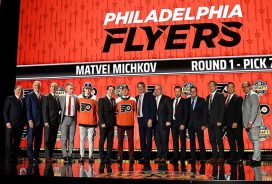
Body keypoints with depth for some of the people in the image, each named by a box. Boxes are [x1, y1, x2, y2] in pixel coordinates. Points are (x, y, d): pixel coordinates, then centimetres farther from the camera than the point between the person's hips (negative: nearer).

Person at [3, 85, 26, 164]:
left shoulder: (23, 100, 13)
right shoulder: (9, 99, 2)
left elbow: (24, 111, 12)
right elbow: (5, 111, -2)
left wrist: (24, 122, 2)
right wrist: (7, 122, -11)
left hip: (20, 125, 4)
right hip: (11, 125, -4)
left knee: (17, 143, 7)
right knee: (9, 143, -2)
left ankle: (14, 159, 14)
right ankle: (8, 160, 4)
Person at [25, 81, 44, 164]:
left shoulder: (43, 96, 14)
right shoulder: (29, 96, 0)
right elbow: (28, 109, -7)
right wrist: (30, 120, -14)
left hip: (40, 121, 5)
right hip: (32, 121, -5)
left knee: (39, 140, 7)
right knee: (30, 140, -2)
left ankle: (36, 157, 14)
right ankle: (30, 157, 6)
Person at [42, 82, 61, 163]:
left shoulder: (58, 98, 16)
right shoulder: (47, 97, -1)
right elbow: (44, 110, -7)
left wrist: (59, 120, 7)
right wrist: (46, 121, -14)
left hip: (56, 122, 5)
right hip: (49, 121, -5)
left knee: (53, 140, 6)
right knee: (47, 140, -3)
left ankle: (51, 156, 11)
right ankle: (48, 157, 0)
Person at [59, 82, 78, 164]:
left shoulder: (76, 98, 6)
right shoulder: (61, 97, 4)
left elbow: (77, 109, 9)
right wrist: (60, 118, 0)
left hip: (73, 119, 1)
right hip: (65, 118, -1)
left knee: (71, 139, 4)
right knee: (64, 139, 0)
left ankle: (70, 156, 11)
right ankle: (65, 156, 7)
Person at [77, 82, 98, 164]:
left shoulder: (94, 100, 2)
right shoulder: (79, 98, 4)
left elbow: (96, 111, 4)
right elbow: (77, 110, 9)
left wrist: (96, 123, 3)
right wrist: (77, 120, 5)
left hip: (91, 123, -1)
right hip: (82, 123, 1)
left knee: (91, 140, 3)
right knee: (82, 140, 6)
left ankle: (90, 156, 9)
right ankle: (82, 156, 13)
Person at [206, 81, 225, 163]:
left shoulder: (220, 96, -2)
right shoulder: (208, 97, 18)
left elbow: (222, 109, -9)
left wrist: (220, 121, -16)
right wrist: (207, 121, 8)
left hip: (217, 122, -6)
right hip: (210, 122, 6)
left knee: (219, 140, -5)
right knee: (212, 140, 7)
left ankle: (221, 157, 0)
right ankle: (214, 156, 13)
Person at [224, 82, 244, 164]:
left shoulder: (238, 98, -4)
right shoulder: (225, 99, 15)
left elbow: (239, 111, -12)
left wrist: (236, 122, -18)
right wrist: (224, 122, 5)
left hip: (236, 124, -6)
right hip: (228, 124, 6)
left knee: (239, 142, 3)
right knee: (231, 142, 8)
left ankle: (240, 158, 7)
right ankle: (233, 157, 14)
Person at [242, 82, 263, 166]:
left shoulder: (253, 95, -8)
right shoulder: (246, 97, 19)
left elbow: (254, 109, -17)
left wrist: (250, 122, -22)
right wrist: (246, 123, 13)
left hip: (253, 123, -9)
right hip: (248, 123, 9)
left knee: (255, 140, -8)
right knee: (253, 140, 12)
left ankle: (256, 159, -8)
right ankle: (256, 157, 19)